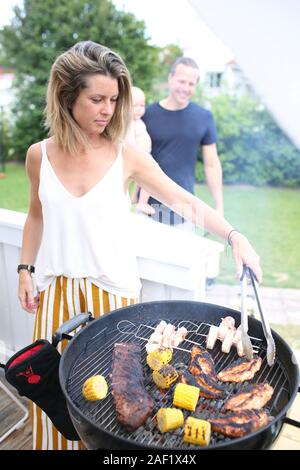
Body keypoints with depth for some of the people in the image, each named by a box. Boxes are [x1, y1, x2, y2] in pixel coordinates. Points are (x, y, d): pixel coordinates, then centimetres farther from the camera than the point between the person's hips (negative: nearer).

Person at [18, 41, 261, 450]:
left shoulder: (127, 156, -8)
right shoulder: (39, 155, -2)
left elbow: (184, 201, -7)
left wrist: (234, 236, -18)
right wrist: (25, 269, 9)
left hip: (113, 290, -2)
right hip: (58, 290, 2)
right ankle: (59, 443, 42)